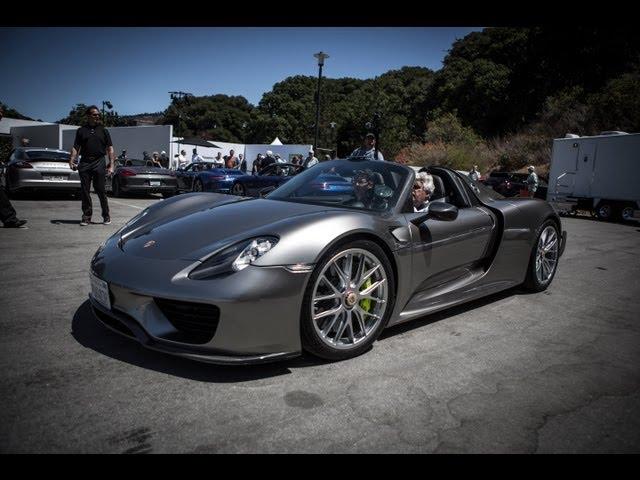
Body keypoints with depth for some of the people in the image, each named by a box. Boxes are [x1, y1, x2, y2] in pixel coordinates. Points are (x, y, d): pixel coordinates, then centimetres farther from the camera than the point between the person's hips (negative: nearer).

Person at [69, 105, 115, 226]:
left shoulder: (103, 130, 11)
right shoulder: (81, 131, 13)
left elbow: (110, 148, 7)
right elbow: (76, 147, 9)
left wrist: (111, 165, -3)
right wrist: (72, 160, -8)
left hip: (99, 163, -2)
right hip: (84, 163, 2)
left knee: (100, 190, -2)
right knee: (84, 191, 3)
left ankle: (106, 216, 8)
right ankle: (86, 216, 11)